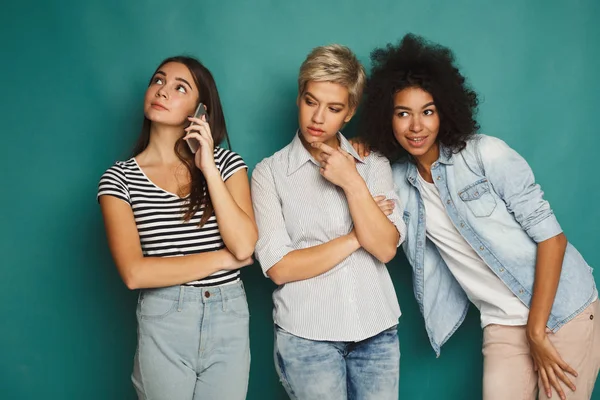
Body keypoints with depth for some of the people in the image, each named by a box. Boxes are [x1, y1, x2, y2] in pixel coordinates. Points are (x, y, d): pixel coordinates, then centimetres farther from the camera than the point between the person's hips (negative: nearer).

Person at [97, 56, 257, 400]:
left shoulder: (226, 162, 1)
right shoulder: (120, 178, -2)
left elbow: (245, 247, -13)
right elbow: (135, 273, -13)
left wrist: (208, 167, -13)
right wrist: (224, 257, -10)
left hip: (229, 320, 1)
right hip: (163, 324, -1)